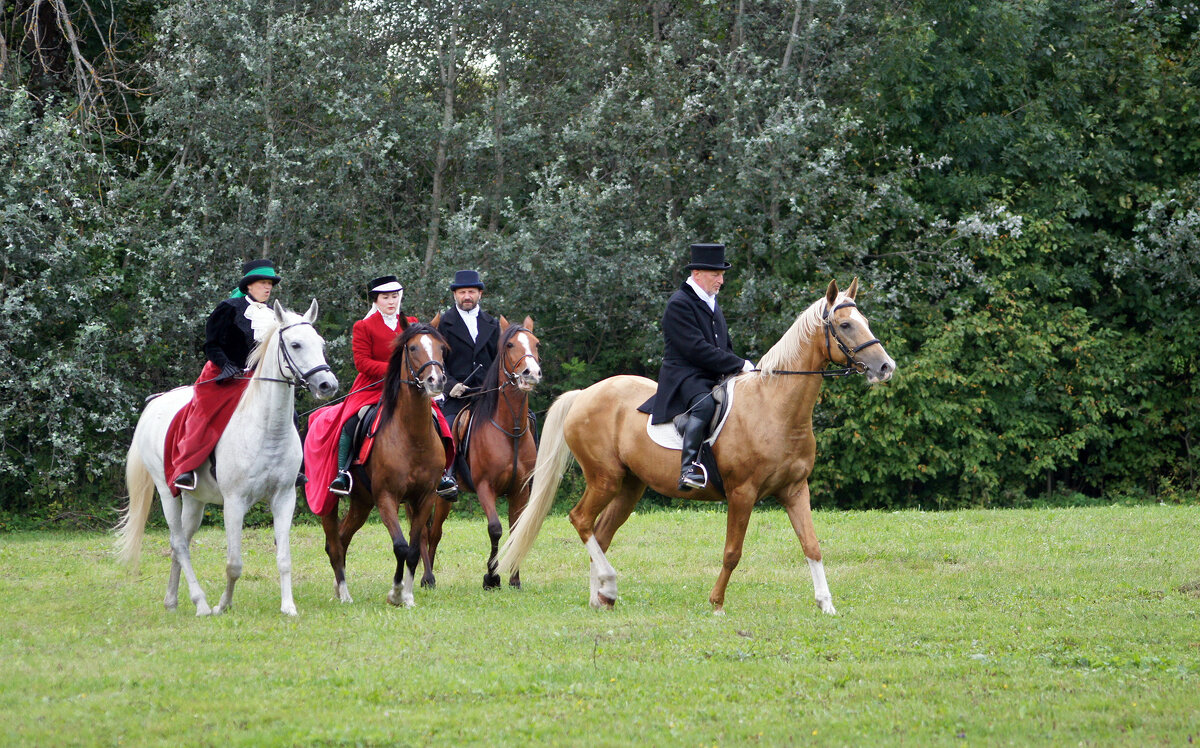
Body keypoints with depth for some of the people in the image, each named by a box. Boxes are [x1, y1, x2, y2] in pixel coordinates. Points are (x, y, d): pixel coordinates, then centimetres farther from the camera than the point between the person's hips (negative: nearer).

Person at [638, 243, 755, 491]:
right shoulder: (679, 304, -9)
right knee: (705, 403, -39)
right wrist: (739, 365, -16)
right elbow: (697, 349, -18)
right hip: (685, 375, -10)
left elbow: (725, 347, 27)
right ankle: (688, 468, -50)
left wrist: (740, 367, 6)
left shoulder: (711, 303, 22)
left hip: (716, 377, 10)